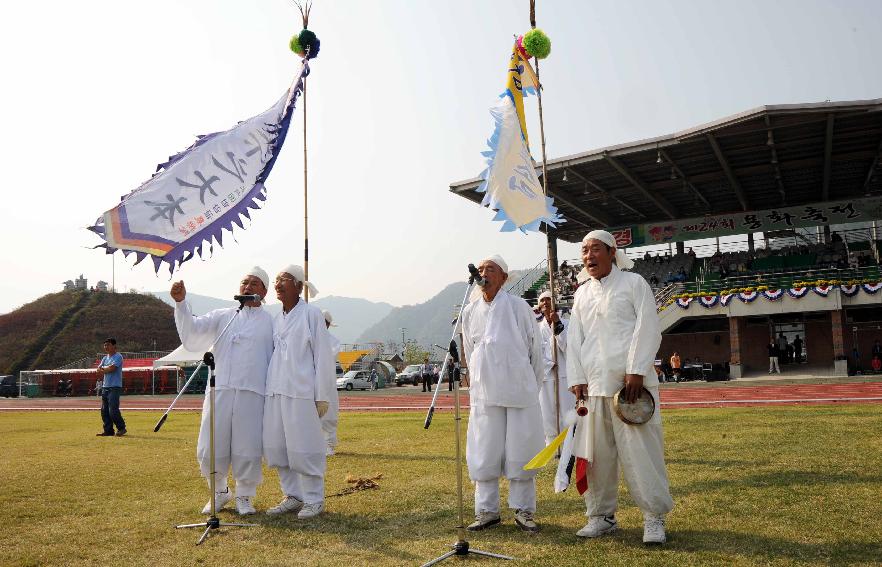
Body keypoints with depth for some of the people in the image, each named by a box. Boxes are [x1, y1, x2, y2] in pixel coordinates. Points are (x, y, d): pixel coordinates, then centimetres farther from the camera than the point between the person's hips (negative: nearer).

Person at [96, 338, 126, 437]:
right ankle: (108, 430, 14)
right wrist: (107, 369, -8)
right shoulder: (105, 358, 19)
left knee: (113, 410, -12)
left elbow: (111, 368, -18)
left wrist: (103, 369, -1)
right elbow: (99, 370, 11)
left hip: (114, 387, -8)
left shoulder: (118, 357, -7)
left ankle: (121, 428, 1)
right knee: (104, 411, 7)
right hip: (105, 387, 8)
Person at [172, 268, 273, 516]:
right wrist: (181, 303, -14)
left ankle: (244, 497, 22)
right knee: (210, 449, 5)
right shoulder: (223, 316, 14)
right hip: (219, 390, 2)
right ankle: (220, 491, 29)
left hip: (252, 393, -2)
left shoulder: (270, 322, 9)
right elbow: (193, 329, 1)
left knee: (247, 450, 2)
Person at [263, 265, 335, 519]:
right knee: (275, 447, 9)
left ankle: (314, 500, 13)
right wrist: (269, 390, 14)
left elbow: (323, 356, -6)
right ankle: (292, 496, 24)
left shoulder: (312, 314, -3)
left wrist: (323, 397, -9)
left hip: (301, 392, -7)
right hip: (275, 392, 7)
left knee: (304, 447, -2)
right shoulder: (276, 319, 14)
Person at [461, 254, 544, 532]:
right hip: (484, 392, 3)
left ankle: (523, 509, 15)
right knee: (484, 452, 4)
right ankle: (487, 510, 16)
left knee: (520, 450, 3)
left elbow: (535, 349, 5)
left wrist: (534, 386, 9)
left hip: (520, 389, -2)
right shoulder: (470, 311, 8)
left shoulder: (519, 307, -1)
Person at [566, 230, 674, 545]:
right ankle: (601, 515, 18)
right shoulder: (582, 294, 18)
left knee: (641, 449, -4)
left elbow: (648, 329, -4)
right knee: (597, 452, 6)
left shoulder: (633, 283, 5)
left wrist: (636, 371, -13)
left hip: (631, 380, -4)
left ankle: (654, 517, 8)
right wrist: (577, 379, 4)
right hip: (593, 385, 5)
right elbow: (574, 339, 15)